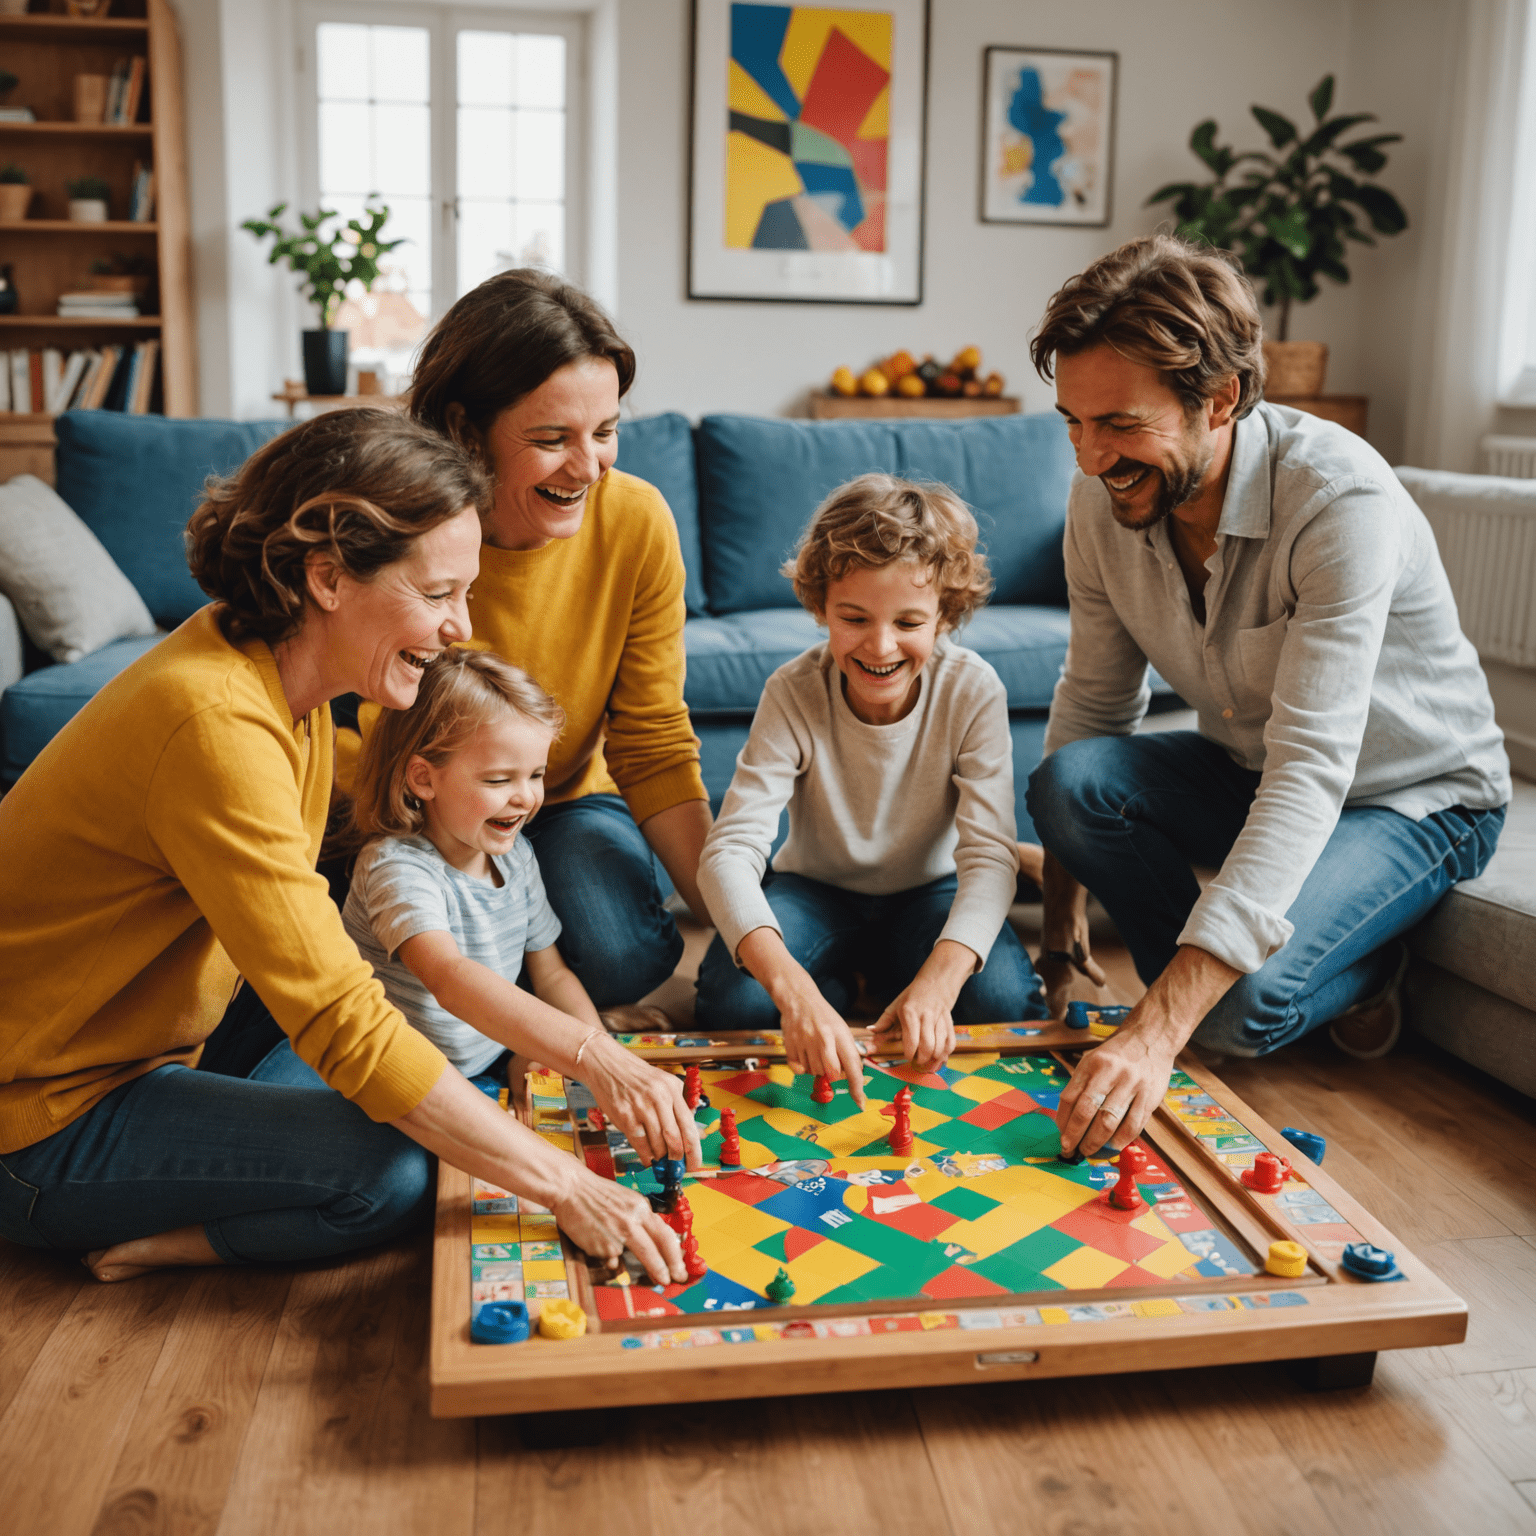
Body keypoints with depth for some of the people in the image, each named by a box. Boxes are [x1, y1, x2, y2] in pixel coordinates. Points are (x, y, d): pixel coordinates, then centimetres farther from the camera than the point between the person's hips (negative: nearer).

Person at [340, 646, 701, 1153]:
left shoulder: (515, 854, 3)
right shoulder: (397, 865, -23)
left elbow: (550, 973, 14)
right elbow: (449, 979, -42)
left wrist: (612, 1061, -7)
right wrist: (593, 1059, -53)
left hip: (495, 1069, 7)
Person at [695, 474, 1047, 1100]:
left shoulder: (973, 691, -23)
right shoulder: (793, 694, -26)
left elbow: (989, 856, -26)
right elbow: (731, 850, -35)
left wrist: (938, 979, -45)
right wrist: (795, 989, -53)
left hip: (928, 891, 1)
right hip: (816, 888, 0)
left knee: (1004, 1002, -26)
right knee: (732, 1002, -26)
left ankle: (884, 974, 6)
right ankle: (839, 983, 7)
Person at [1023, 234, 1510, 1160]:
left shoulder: (1340, 501, -34)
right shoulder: (1103, 500, -14)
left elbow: (1311, 777, -41)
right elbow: (1095, 703, -2)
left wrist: (1157, 1032, -48)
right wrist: (1061, 917, -3)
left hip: (1416, 800, -5)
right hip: (1248, 772, 6)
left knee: (1236, 1009, -28)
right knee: (1069, 778, -25)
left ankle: (1359, 967, 7)